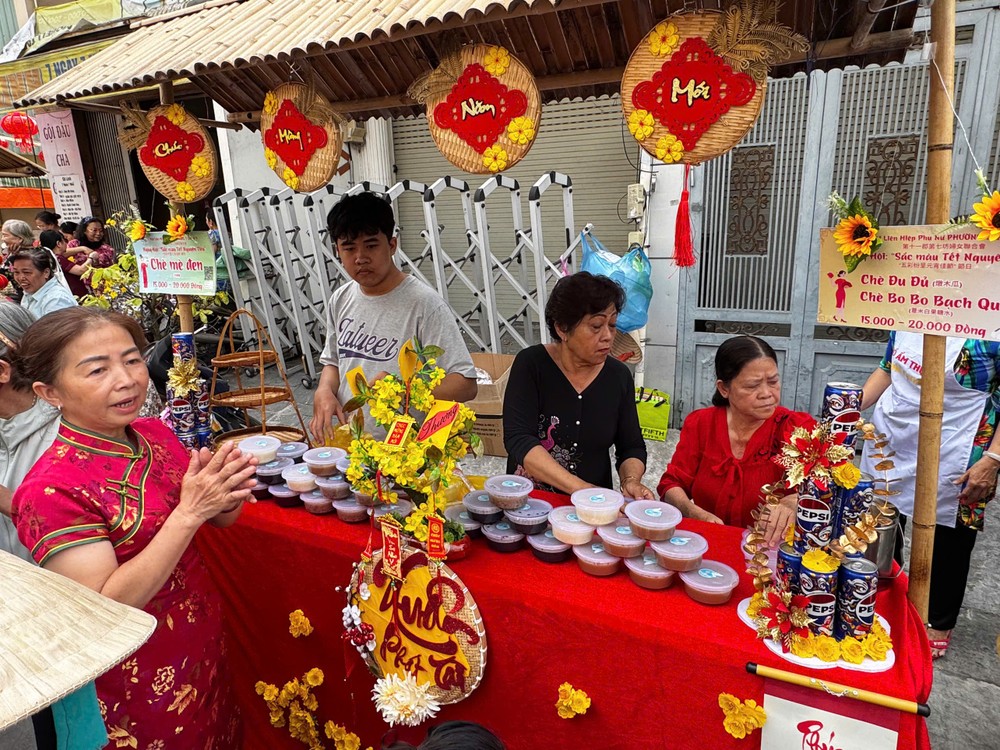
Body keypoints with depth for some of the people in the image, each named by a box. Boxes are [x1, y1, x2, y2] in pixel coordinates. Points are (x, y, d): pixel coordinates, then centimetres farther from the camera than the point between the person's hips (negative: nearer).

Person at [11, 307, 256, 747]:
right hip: (139, 684, -5)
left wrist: (226, 493, -19)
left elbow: (220, 519, 3)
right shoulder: (53, 488, -24)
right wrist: (189, 512, -32)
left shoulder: (154, 434, -7)